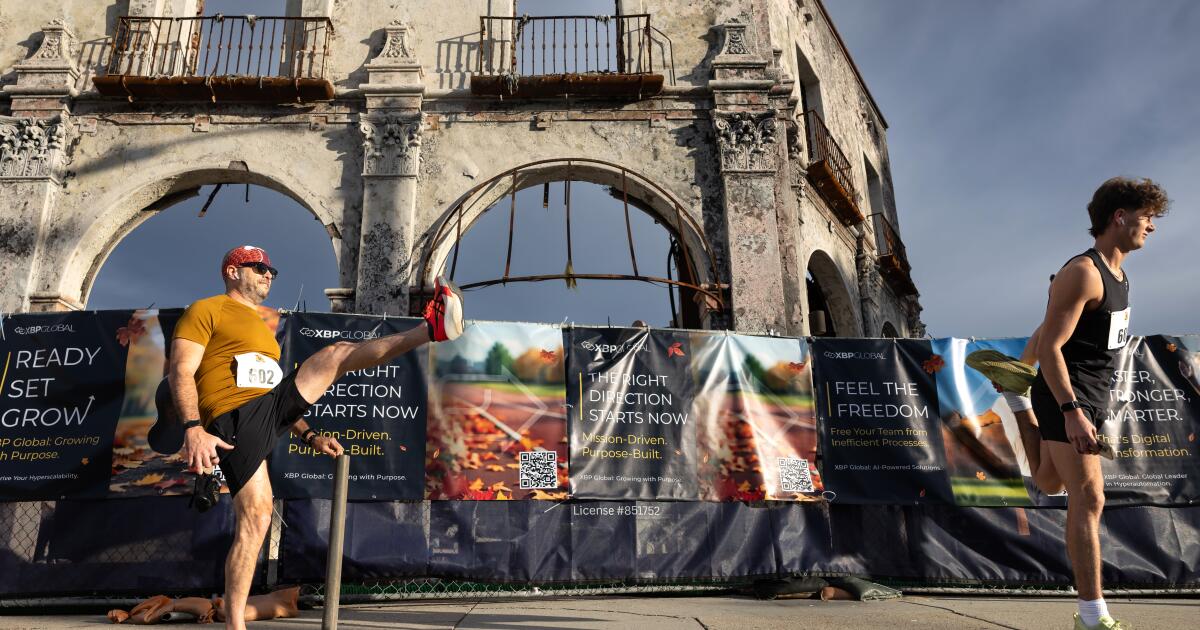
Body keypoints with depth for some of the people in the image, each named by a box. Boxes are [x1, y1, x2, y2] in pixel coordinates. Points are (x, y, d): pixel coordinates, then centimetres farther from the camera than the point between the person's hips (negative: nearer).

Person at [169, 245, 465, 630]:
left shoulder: (262, 328, 30)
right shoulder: (206, 310, 5)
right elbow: (181, 372, -7)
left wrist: (308, 435, 20)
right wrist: (193, 428, -22)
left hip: (272, 410, 7)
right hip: (235, 422, -6)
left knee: (337, 354, -4)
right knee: (254, 521, -11)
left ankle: (431, 329, -18)